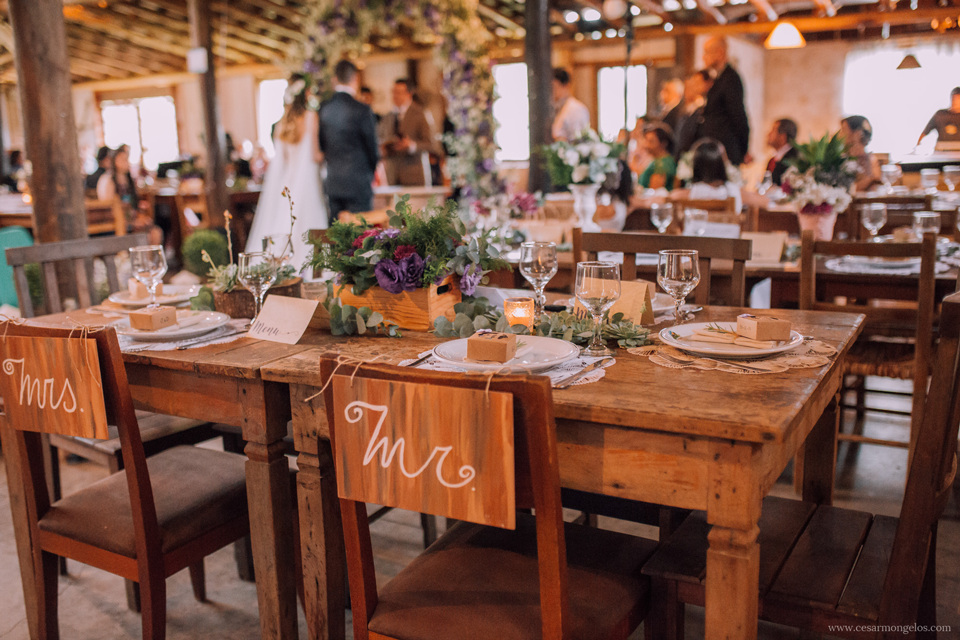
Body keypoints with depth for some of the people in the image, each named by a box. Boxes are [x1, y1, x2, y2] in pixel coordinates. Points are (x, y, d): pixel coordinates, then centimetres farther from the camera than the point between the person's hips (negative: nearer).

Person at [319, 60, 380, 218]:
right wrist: (372, 172, 12)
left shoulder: (324, 109, 4)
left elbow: (322, 146, 11)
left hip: (333, 183, 6)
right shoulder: (362, 110, -12)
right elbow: (372, 147, -5)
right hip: (358, 184, -6)